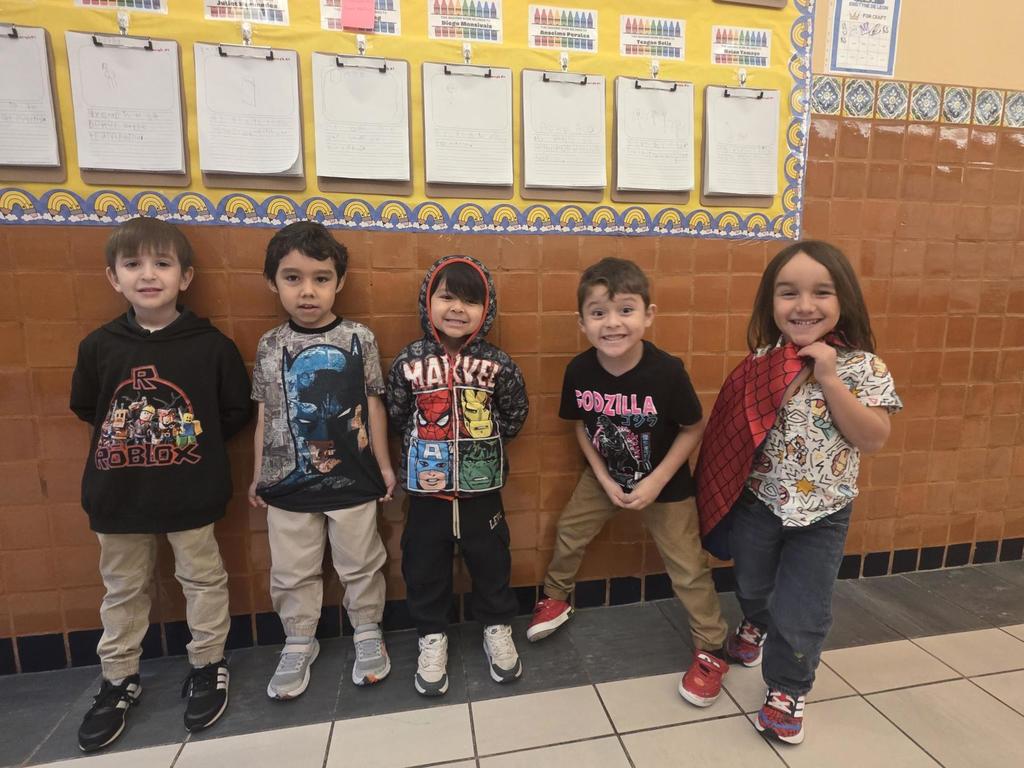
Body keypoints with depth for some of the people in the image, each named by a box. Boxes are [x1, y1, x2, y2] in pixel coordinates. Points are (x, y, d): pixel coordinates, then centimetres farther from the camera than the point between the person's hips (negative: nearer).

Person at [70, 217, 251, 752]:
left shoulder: (211, 345, -11)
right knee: (123, 590, 20)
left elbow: (237, 411, -3)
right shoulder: (98, 346, -3)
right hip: (118, 495, 3)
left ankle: (208, 666, 35)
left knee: (202, 580, 14)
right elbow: (84, 408, 11)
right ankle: (119, 679, 41)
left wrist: (195, 440, -5)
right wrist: (128, 438, 5)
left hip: (192, 495, -3)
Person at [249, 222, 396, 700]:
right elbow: (265, 414, 5)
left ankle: (368, 633, 37)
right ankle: (298, 643, 38)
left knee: (360, 564, 15)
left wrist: (383, 464, 0)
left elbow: (373, 406, -2)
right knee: (291, 573, 17)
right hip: (288, 482, 2)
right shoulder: (270, 345, -2)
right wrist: (258, 474, 9)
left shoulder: (358, 338, -8)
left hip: (351, 479, -2)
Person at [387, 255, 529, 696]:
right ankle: (432, 638, 39)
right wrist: (422, 445, -1)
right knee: (424, 567, 15)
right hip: (426, 488, 1)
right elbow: (396, 417, 2)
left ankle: (497, 629, 41)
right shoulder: (409, 362, -8)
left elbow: (515, 415, 4)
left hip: (481, 487, 0)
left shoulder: (497, 363, -8)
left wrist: (484, 441, -1)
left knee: (490, 562, 17)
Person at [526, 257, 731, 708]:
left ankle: (710, 650, 29)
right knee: (569, 531, 12)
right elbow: (581, 425, -3)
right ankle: (555, 599, 41)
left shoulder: (667, 371, -29)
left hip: (664, 484, -3)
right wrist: (604, 479, -9)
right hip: (604, 476, 3)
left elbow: (693, 429, -15)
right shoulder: (579, 370, -19)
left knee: (687, 566, 5)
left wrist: (656, 483, -18)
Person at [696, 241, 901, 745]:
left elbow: (873, 439, -21)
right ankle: (755, 625, 60)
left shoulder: (862, 367, -12)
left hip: (822, 514, -2)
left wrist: (829, 379, -26)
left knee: (801, 613, 7)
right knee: (752, 587, 26)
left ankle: (787, 690, 34)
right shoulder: (763, 362, -10)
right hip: (758, 502, 2)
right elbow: (738, 428, -9)